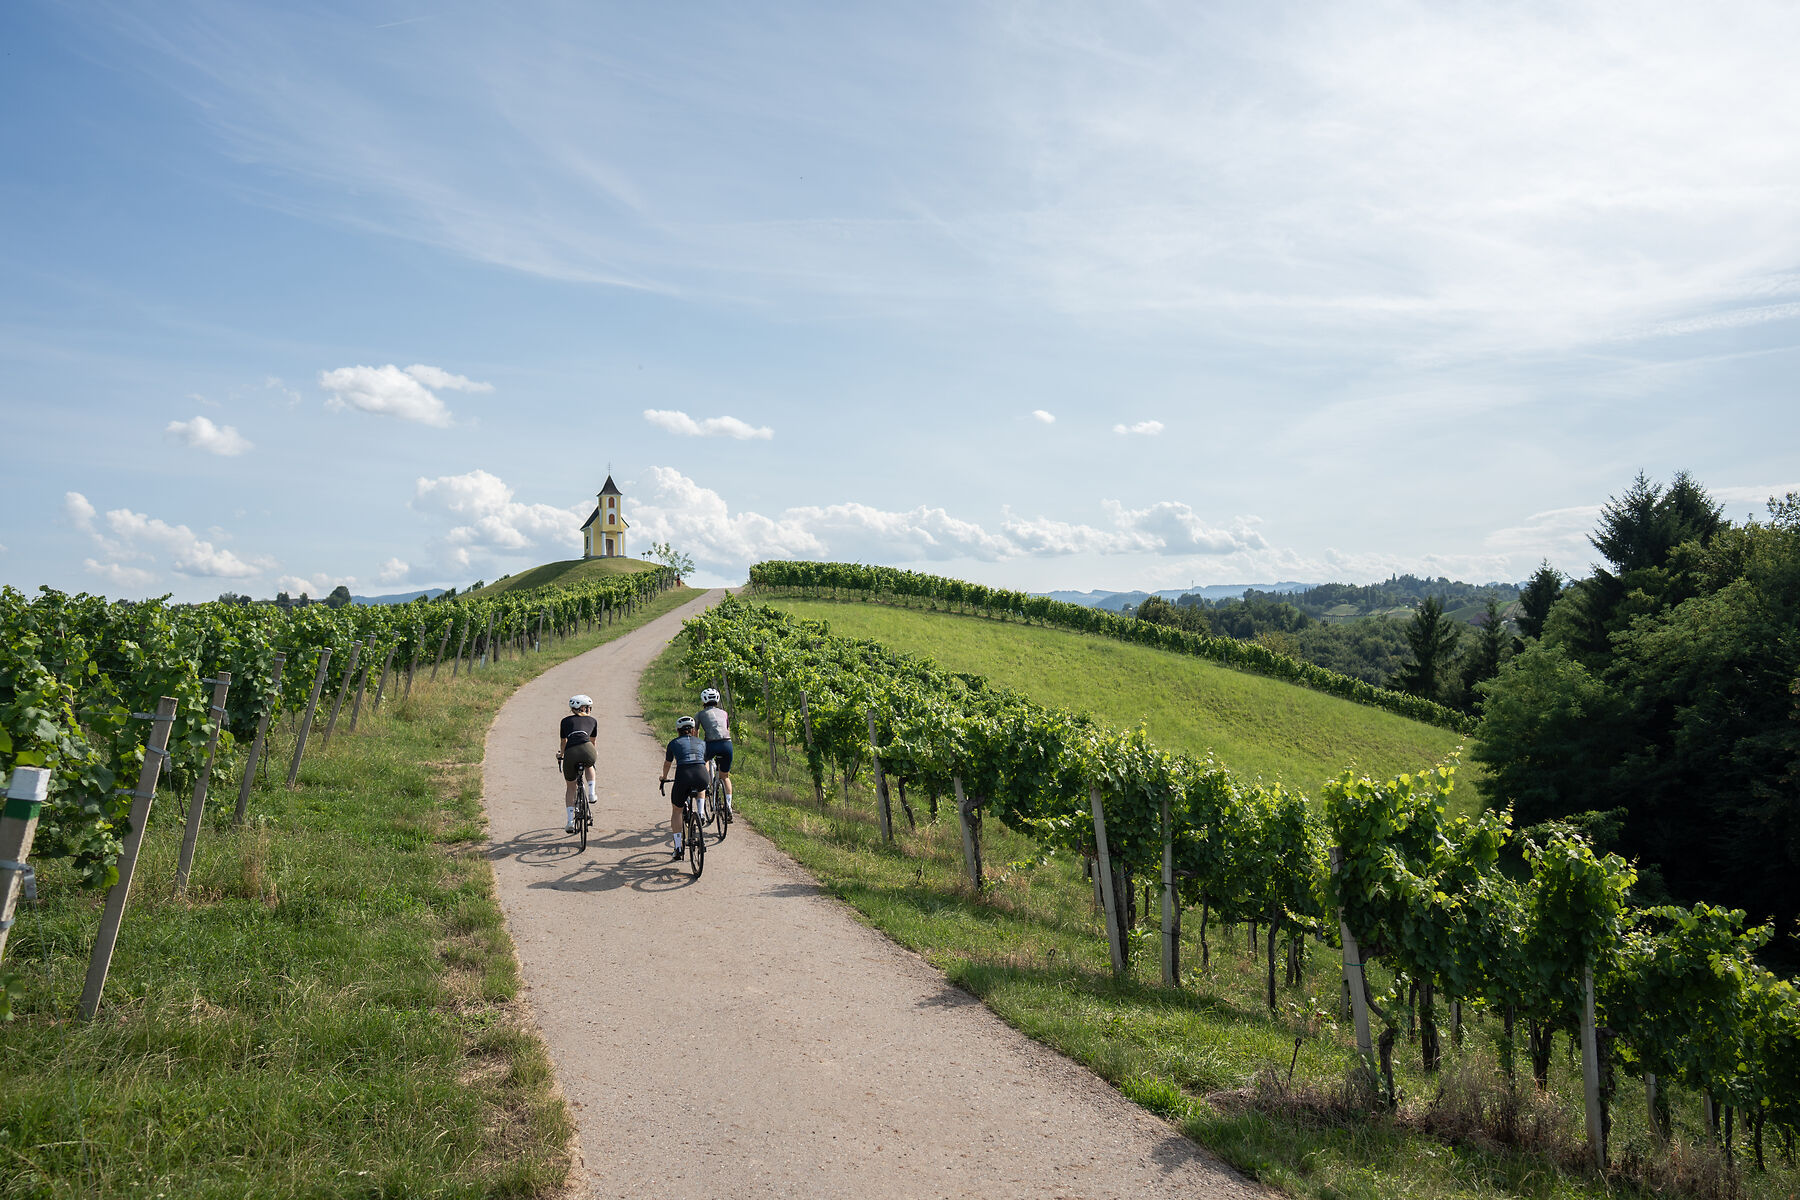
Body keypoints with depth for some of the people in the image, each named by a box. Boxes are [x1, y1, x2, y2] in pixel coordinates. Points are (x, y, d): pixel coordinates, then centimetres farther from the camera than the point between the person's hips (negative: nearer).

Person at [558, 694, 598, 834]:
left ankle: (570, 821, 15)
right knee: (589, 766, 38)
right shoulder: (593, 721, 25)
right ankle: (591, 793, 18)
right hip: (587, 751, 0)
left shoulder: (566, 721, 27)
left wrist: (560, 755, 57)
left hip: (570, 754, 1)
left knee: (570, 788, 20)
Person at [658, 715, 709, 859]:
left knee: (676, 811, 20)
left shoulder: (674, 743, 21)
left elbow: (667, 764, 36)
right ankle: (701, 813, 23)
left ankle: (678, 848, 12)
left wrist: (664, 778, 57)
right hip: (701, 777, 2)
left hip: (683, 777, -2)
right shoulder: (702, 743, 25)